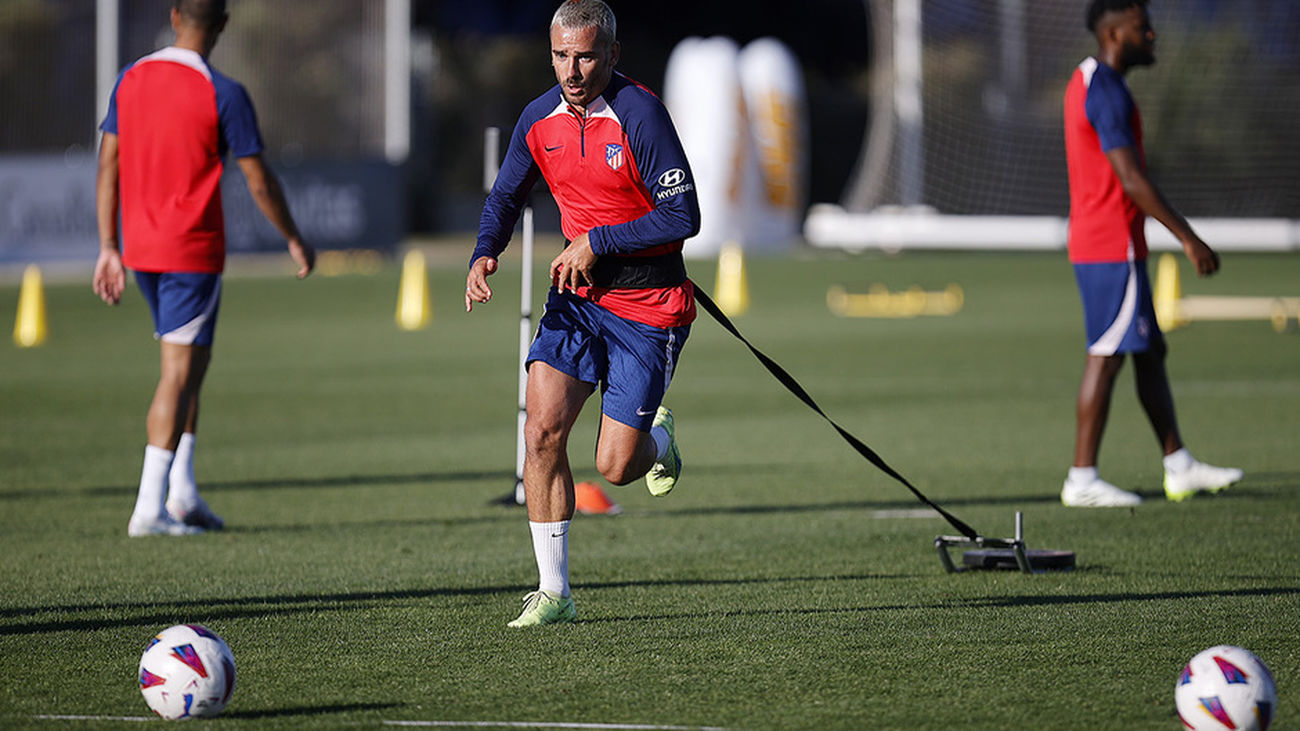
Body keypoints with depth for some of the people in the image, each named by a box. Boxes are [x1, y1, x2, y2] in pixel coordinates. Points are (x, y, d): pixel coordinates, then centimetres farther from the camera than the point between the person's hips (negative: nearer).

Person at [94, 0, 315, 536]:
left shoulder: (131, 80, 4)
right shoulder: (223, 95, -12)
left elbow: (108, 166, 6)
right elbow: (258, 181, -8)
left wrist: (109, 248, 11)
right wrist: (294, 241, 6)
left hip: (139, 250, 6)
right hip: (193, 251, -6)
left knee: (192, 361, 19)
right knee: (179, 373, -4)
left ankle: (182, 490, 14)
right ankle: (150, 508, -9)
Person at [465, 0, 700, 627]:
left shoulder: (639, 115, -18)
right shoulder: (540, 118, 0)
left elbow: (683, 216, -20)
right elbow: (506, 195, 15)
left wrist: (597, 242, -20)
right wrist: (484, 255, -4)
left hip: (648, 307, -5)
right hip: (575, 296, 5)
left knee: (614, 467, -4)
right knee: (543, 430, -13)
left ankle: (657, 438, 34)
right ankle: (553, 592, -5)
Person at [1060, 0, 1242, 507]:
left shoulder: (1085, 81, 16)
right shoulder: (1107, 91, -17)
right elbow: (1132, 179, -22)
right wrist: (1188, 238, -20)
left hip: (1096, 244, 11)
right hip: (1113, 248, -11)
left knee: (1149, 352, 13)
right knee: (1107, 355, -7)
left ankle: (1178, 467, 16)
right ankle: (1082, 480, -5)